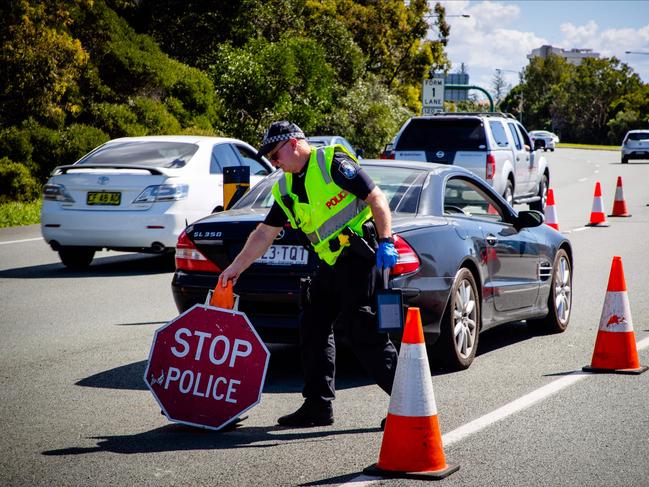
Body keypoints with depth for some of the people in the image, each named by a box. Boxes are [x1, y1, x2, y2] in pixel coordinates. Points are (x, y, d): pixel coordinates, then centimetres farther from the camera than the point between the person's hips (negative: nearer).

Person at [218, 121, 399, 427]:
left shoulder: (332, 163, -9)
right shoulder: (286, 189, 16)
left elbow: (377, 198, -13)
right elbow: (265, 233, 22)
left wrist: (385, 242, -22)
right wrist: (235, 268, 21)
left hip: (359, 256, -9)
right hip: (331, 263, 9)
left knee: (363, 332, -12)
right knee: (313, 328, 9)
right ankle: (318, 406, 16)